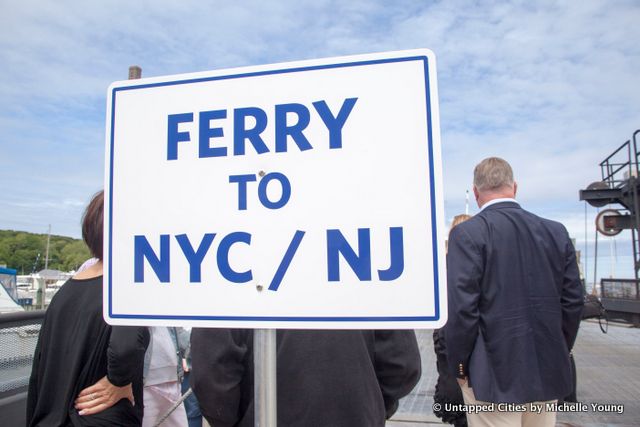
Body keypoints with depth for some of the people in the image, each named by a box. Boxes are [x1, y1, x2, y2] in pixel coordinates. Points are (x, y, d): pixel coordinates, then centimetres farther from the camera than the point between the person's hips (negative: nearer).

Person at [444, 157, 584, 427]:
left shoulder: (467, 233, -13)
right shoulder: (556, 232, 3)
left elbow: (461, 307, -17)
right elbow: (573, 302, 6)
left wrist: (459, 366, -4)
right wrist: (558, 354, 17)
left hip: (495, 373, -5)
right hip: (547, 373, 5)